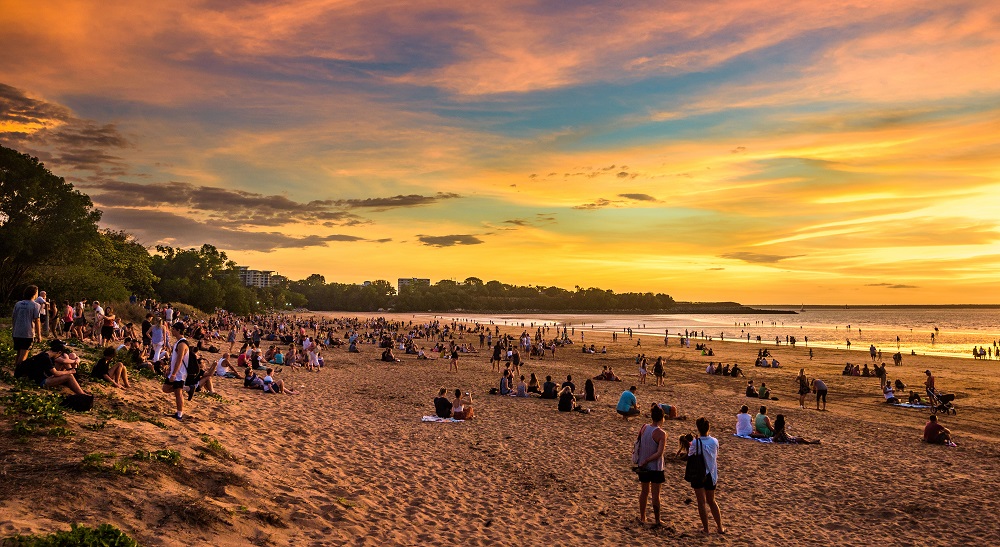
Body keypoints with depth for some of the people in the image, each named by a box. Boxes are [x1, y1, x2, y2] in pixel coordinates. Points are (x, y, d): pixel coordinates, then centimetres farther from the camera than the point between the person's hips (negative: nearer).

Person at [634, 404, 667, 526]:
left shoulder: (644, 428, -4)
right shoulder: (661, 434, -18)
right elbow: (659, 453, -25)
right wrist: (646, 461, -17)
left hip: (643, 466, 5)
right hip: (655, 467, -5)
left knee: (644, 491, 18)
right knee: (655, 494, 7)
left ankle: (642, 518, 25)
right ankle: (656, 520, 17)